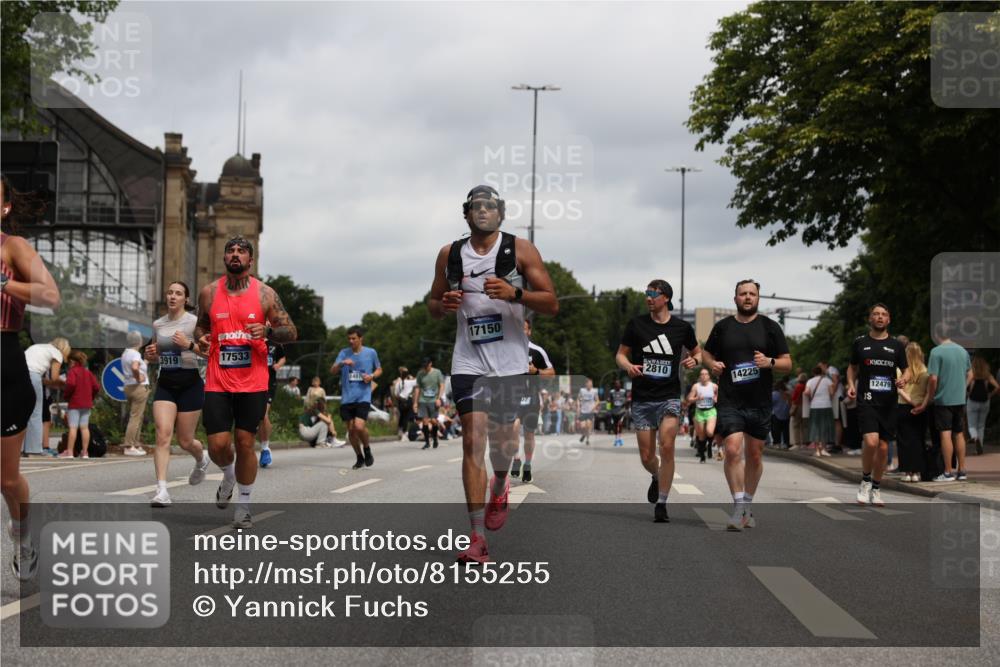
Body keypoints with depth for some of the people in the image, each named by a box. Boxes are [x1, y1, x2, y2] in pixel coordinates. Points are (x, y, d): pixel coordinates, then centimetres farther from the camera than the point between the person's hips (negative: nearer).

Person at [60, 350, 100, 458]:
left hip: (74, 404, -6)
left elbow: (70, 384, -25)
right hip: (87, 404, 6)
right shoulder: (88, 372, 12)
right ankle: (84, 452, 7)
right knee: (84, 427, 7)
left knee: (73, 427, -7)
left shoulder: (73, 371, -7)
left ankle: (69, 452, -8)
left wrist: (66, 394, -9)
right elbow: (96, 387, 7)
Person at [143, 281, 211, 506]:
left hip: (190, 383, -3)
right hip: (165, 383, 3)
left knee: (185, 441, 6)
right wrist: (150, 355, 0)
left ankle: (202, 459, 42)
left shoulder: (194, 322, -6)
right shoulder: (157, 324, 9)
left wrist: (189, 345, -25)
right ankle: (161, 490, -20)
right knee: (163, 434, -15)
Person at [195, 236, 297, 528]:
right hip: (218, 383, 1)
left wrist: (267, 332, -18)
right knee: (217, 445, -4)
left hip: (253, 383, -1)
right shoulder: (209, 293, 5)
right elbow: (201, 325, 20)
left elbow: (291, 332, 2)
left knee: (245, 443, 2)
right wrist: (200, 339, -3)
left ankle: (244, 504, 18)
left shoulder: (265, 294, 0)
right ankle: (228, 476, 32)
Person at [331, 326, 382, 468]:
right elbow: (332, 371, -3)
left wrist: (372, 376, -5)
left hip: (363, 397, -3)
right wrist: (342, 363, -23)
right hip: (347, 398, 3)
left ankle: (367, 449, 9)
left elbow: (379, 369, 17)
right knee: (351, 429, 5)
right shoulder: (344, 353, 5)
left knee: (359, 426, -19)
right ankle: (359, 457, 24)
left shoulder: (371, 353, 3)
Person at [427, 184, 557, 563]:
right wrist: (444, 306, -8)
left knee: (502, 436, 10)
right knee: (473, 440, -10)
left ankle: (499, 488, 46)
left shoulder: (520, 250, -3)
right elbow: (433, 306, 16)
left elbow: (551, 304, -7)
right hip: (469, 361, 1)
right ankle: (478, 537, -12)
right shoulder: (450, 255, 6)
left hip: (511, 361, -1)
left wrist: (514, 294, -24)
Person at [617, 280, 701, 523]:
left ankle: (661, 505, -9)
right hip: (642, 399, 1)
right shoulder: (636, 324, 1)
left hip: (669, 398, -1)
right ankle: (657, 478, 41)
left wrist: (694, 360, -6)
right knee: (646, 457, 4)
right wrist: (628, 366, -15)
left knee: (666, 447, -18)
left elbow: (697, 351, 18)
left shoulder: (682, 328, 1)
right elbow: (620, 355, 7)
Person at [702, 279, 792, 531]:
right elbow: (707, 353, 21)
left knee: (754, 455, 9)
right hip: (730, 401, -1)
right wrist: (713, 364, -2)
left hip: (760, 403, 1)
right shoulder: (722, 327, 7)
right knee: (733, 450, -16)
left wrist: (770, 362, -16)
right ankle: (738, 508, -10)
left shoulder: (770, 327, 5)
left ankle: (747, 505, 25)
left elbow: (787, 363, 5)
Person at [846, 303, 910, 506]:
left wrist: (904, 379, -9)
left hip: (888, 402, 2)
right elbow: (852, 367, 17)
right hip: (866, 400, -2)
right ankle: (865, 480, 2)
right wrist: (851, 384, -2)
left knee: (883, 447, 5)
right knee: (870, 441, -21)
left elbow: (906, 369, 13)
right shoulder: (860, 342, 6)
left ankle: (876, 488, 21)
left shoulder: (896, 345, 8)